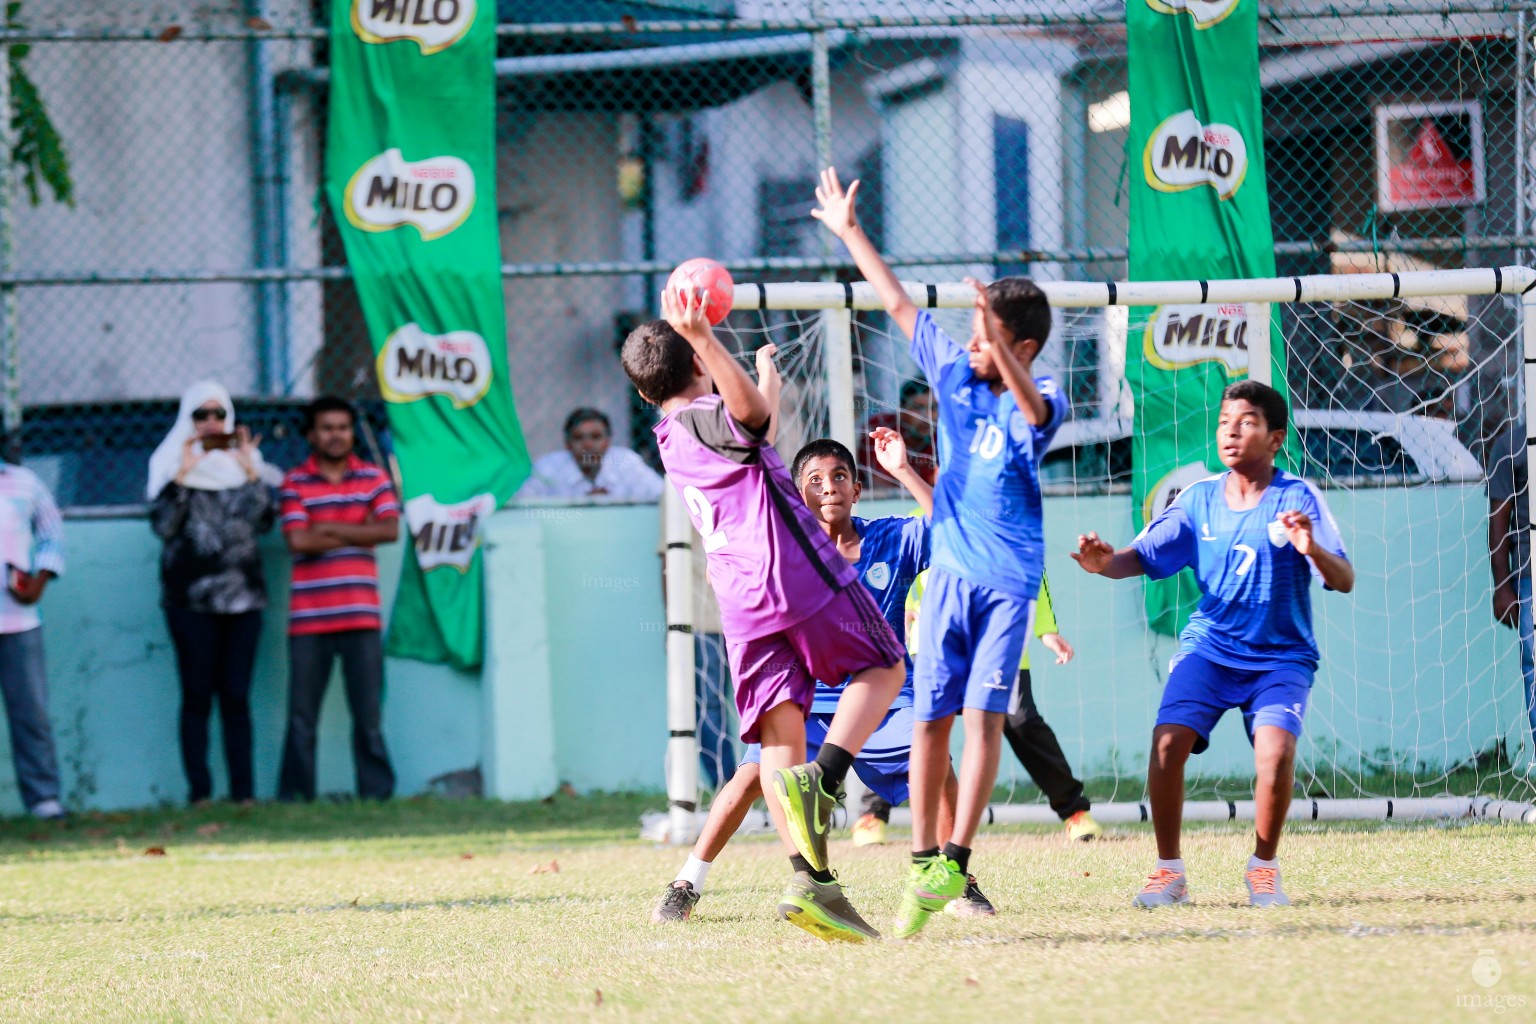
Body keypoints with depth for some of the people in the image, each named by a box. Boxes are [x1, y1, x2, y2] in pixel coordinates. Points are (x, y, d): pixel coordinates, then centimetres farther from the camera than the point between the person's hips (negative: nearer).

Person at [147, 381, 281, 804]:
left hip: (243, 594, 2)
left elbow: (264, 520, 1)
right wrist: (183, 476, -14)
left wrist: (251, 472, -6)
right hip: (191, 596, -2)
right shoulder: (174, 465, 5)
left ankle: (244, 789, 0)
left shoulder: (244, 464, 12)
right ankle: (199, 790, -3)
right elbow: (163, 525, -8)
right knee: (197, 695, -3)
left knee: (236, 696, 0)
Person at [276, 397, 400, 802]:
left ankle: (377, 792, 6)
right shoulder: (295, 483, 4)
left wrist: (330, 529, -7)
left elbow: (390, 529, -4)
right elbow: (297, 541, -9)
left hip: (359, 616, 1)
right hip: (308, 618, -1)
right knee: (301, 714, 0)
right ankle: (295, 797, 5)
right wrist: (358, 532, -5)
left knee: (368, 711, 0)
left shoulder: (373, 478, 10)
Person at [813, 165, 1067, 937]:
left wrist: (996, 339, -49)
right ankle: (922, 862, 3)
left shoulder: (1040, 405, -8)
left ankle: (955, 861, -14)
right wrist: (849, 232, 19)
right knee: (931, 717, -1)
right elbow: (897, 303, 15)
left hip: (1008, 578, -4)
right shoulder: (954, 374, 6)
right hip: (950, 575, 4)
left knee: (983, 713, -12)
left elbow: (1031, 404, -33)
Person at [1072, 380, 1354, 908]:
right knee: (1168, 740, -21)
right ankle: (1169, 871, -4)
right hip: (1208, 647, 3)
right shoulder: (1198, 499, 3)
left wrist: (1312, 550, -36)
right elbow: (1144, 556, 1)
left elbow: (1344, 581, -15)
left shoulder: (1298, 499, -8)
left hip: (1281, 657, -2)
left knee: (1275, 750, -26)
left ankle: (1263, 868, -1)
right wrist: (1108, 563, -21)